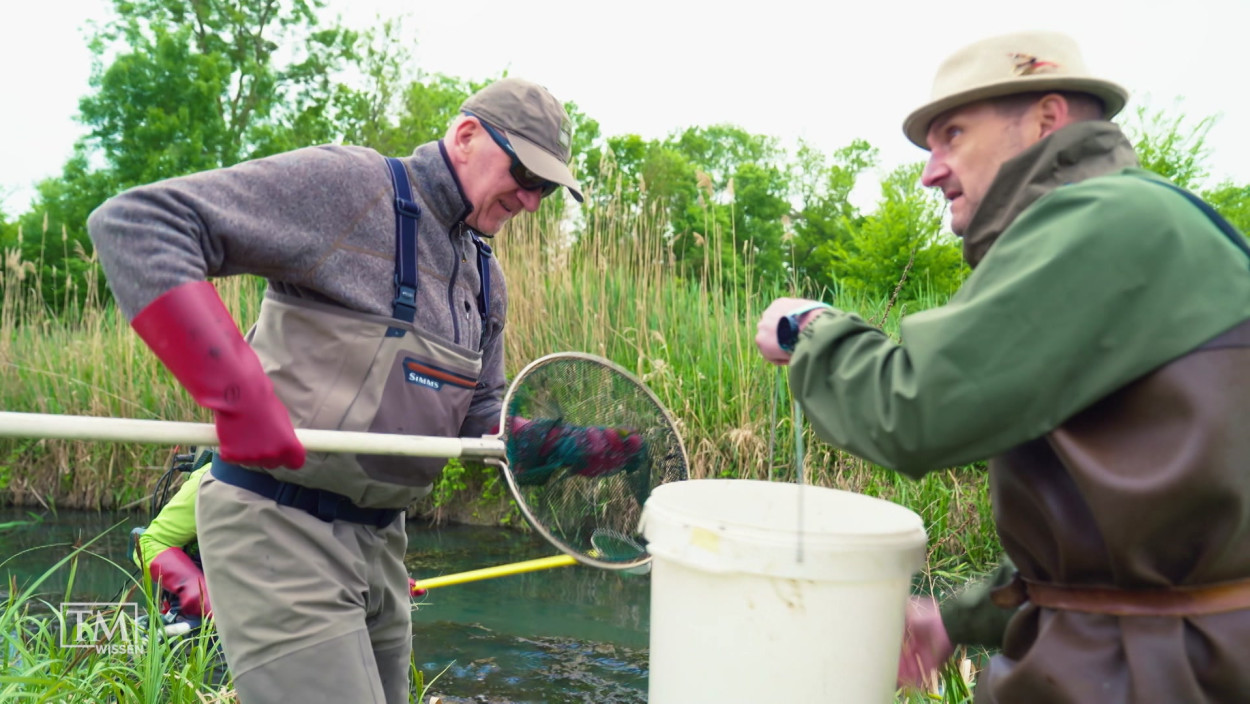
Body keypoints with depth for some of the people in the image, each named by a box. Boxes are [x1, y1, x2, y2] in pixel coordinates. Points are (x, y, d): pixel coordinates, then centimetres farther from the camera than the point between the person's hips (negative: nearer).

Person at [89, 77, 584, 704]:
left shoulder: (486, 277, 11)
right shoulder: (348, 183, -14)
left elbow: (479, 412, 19)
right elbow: (134, 221, -20)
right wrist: (237, 392, -29)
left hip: (378, 536, 8)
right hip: (279, 532, -8)